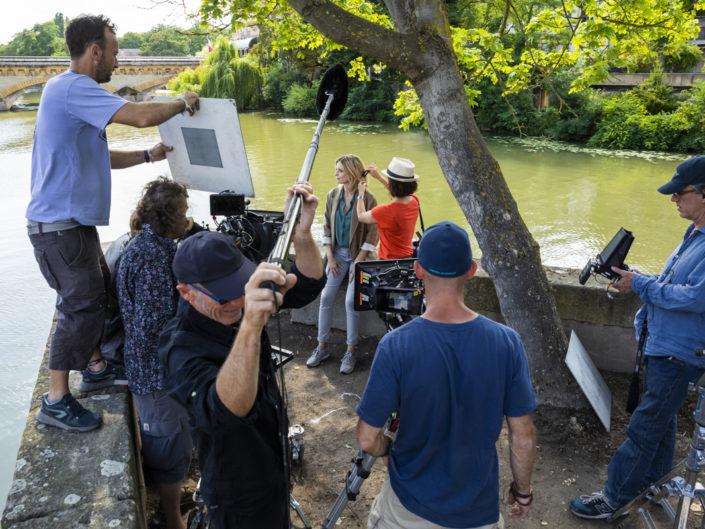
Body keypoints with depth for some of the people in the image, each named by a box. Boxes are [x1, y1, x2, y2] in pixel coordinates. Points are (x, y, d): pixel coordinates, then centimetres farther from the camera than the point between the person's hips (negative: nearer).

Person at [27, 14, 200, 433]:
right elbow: (142, 115, -26)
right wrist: (183, 103, -8)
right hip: (60, 225, -10)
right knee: (82, 307, -6)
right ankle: (56, 402, 6)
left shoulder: (75, 92, 17)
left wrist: (148, 156, 17)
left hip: (76, 222, 10)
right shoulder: (73, 88, -16)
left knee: (99, 293, 18)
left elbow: (98, 158, 23)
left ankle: (95, 367, 35)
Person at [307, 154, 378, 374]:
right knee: (326, 298, -4)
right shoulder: (333, 195, 3)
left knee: (351, 301, -12)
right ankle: (322, 347, 11)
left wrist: (358, 262, -14)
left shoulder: (367, 199, -11)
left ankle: (350, 351, 4)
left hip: (358, 254, -4)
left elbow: (372, 235, -10)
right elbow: (327, 227, 8)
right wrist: (330, 257, 0)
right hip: (337, 253, 4)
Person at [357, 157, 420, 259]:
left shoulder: (386, 211, -26)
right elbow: (399, 193, 21)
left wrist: (361, 193, 10)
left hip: (390, 260, -8)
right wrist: (379, 177, 23)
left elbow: (361, 216, -6)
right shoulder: (414, 201, -5)